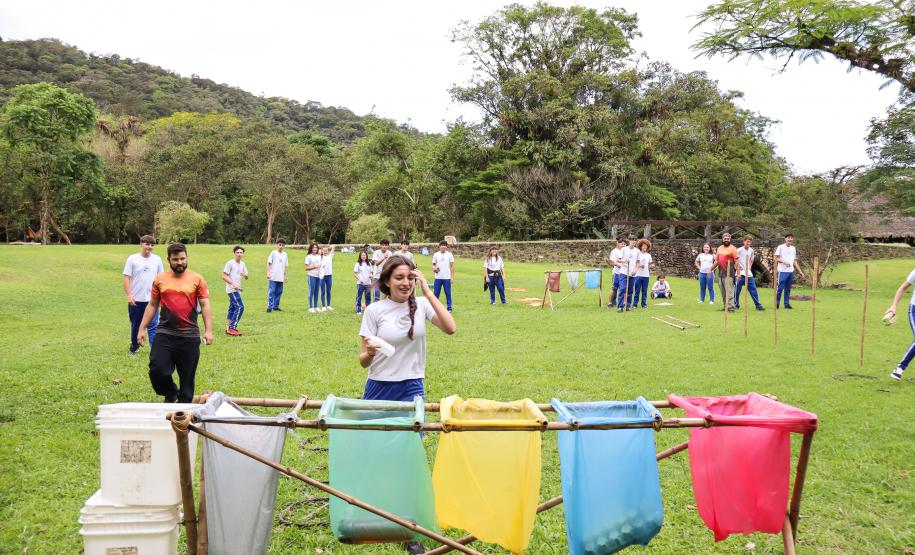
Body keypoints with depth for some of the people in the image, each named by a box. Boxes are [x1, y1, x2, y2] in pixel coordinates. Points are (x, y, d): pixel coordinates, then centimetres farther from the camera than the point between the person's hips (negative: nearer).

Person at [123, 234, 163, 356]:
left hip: (152, 299, 0)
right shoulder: (132, 259, -3)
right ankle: (134, 346, 33)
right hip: (136, 299, 0)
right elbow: (127, 278, -3)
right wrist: (129, 295, -10)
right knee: (135, 325, 14)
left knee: (153, 326, -7)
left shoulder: (157, 259, 4)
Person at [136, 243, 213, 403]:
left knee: (187, 375, 6)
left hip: (189, 336, -1)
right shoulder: (160, 279, 6)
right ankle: (170, 393, 23)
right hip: (164, 334, 1)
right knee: (157, 370, -7)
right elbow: (152, 305, 13)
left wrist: (208, 330, -8)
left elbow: (205, 306, 0)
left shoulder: (197, 279, 0)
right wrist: (142, 329, 11)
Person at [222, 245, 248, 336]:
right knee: (240, 307, -15)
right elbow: (224, 276, -12)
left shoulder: (242, 264, 11)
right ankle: (232, 328, -13)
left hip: (237, 289, 8)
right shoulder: (230, 263, -10)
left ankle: (228, 328, 16)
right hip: (231, 289, -8)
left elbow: (247, 277, 17)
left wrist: (244, 275, -7)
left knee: (232, 308, 11)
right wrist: (233, 284, -22)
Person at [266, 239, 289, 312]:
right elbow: (269, 263, -2)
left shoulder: (285, 255, 12)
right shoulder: (273, 253, 0)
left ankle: (276, 306, 16)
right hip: (273, 277, -5)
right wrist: (268, 273, -10)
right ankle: (269, 307, -4)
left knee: (279, 292, 7)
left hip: (281, 278, 5)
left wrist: (285, 276, 15)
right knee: (271, 292, -6)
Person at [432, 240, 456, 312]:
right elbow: (433, 264, 11)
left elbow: (452, 267, 3)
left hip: (447, 277, -1)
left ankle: (449, 308, 10)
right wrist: (434, 268, -13)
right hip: (438, 277, 1)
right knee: (436, 293, 3)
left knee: (448, 293, 3)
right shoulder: (436, 255, 4)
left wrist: (452, 277, -2)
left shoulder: (449, 255, 1)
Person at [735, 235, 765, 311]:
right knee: (737, 290, 0)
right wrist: (738, 273, -9)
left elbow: (751, 261, 19)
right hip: (740, 273, -4)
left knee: (753, 289, 1)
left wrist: (749, 270, 6)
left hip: (749, 274, 4)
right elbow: (737, 262, -4)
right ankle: (736, 304, 12)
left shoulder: (751, 251, 9)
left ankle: (758, 305, 3)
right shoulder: (739, 250, -5)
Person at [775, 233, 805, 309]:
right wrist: (784, 262, -23)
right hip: (782, 271, -5)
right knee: (780, 288, -6)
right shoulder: (781, 247, -2)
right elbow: (776, 258, -6)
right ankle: (776, 303, 3)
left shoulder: (793, 248, 15)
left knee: (788, 289, 9)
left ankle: (787, 304, 15)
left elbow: (795, 261, 19)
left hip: (791, 271, 6)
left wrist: (800, 271, 14)